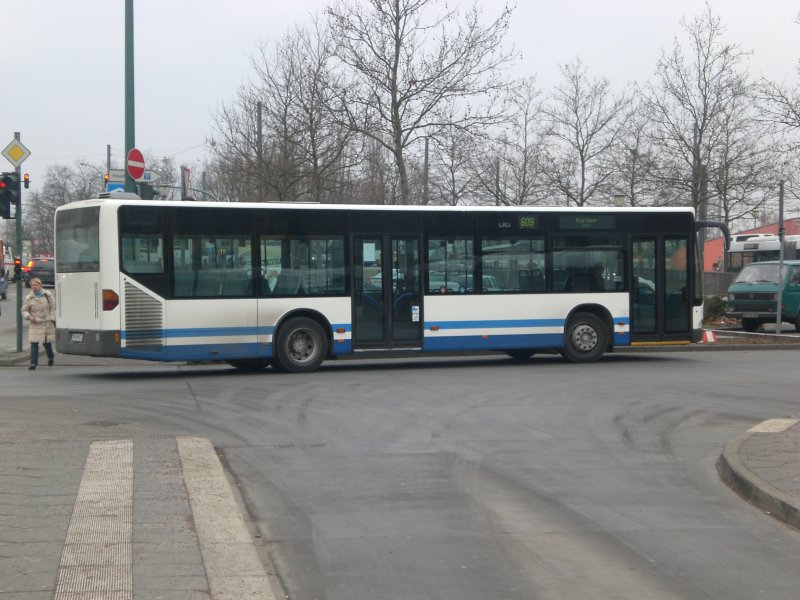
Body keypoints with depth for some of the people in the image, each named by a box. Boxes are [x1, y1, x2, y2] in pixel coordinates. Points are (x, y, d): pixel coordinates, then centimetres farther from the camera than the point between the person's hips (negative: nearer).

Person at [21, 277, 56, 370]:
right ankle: (33, 363, -6)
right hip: (35, 324, 0)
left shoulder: (47, 295, 1)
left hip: (47, 323, 0)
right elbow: (24, 310, 6)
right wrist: (28, 316, -13)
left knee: (47, 342, 13)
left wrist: (52, 318, -3)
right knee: (34, 343, -9)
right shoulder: (28, 298, 1)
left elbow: (53, 307, 5)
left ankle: (50, 358, 39)